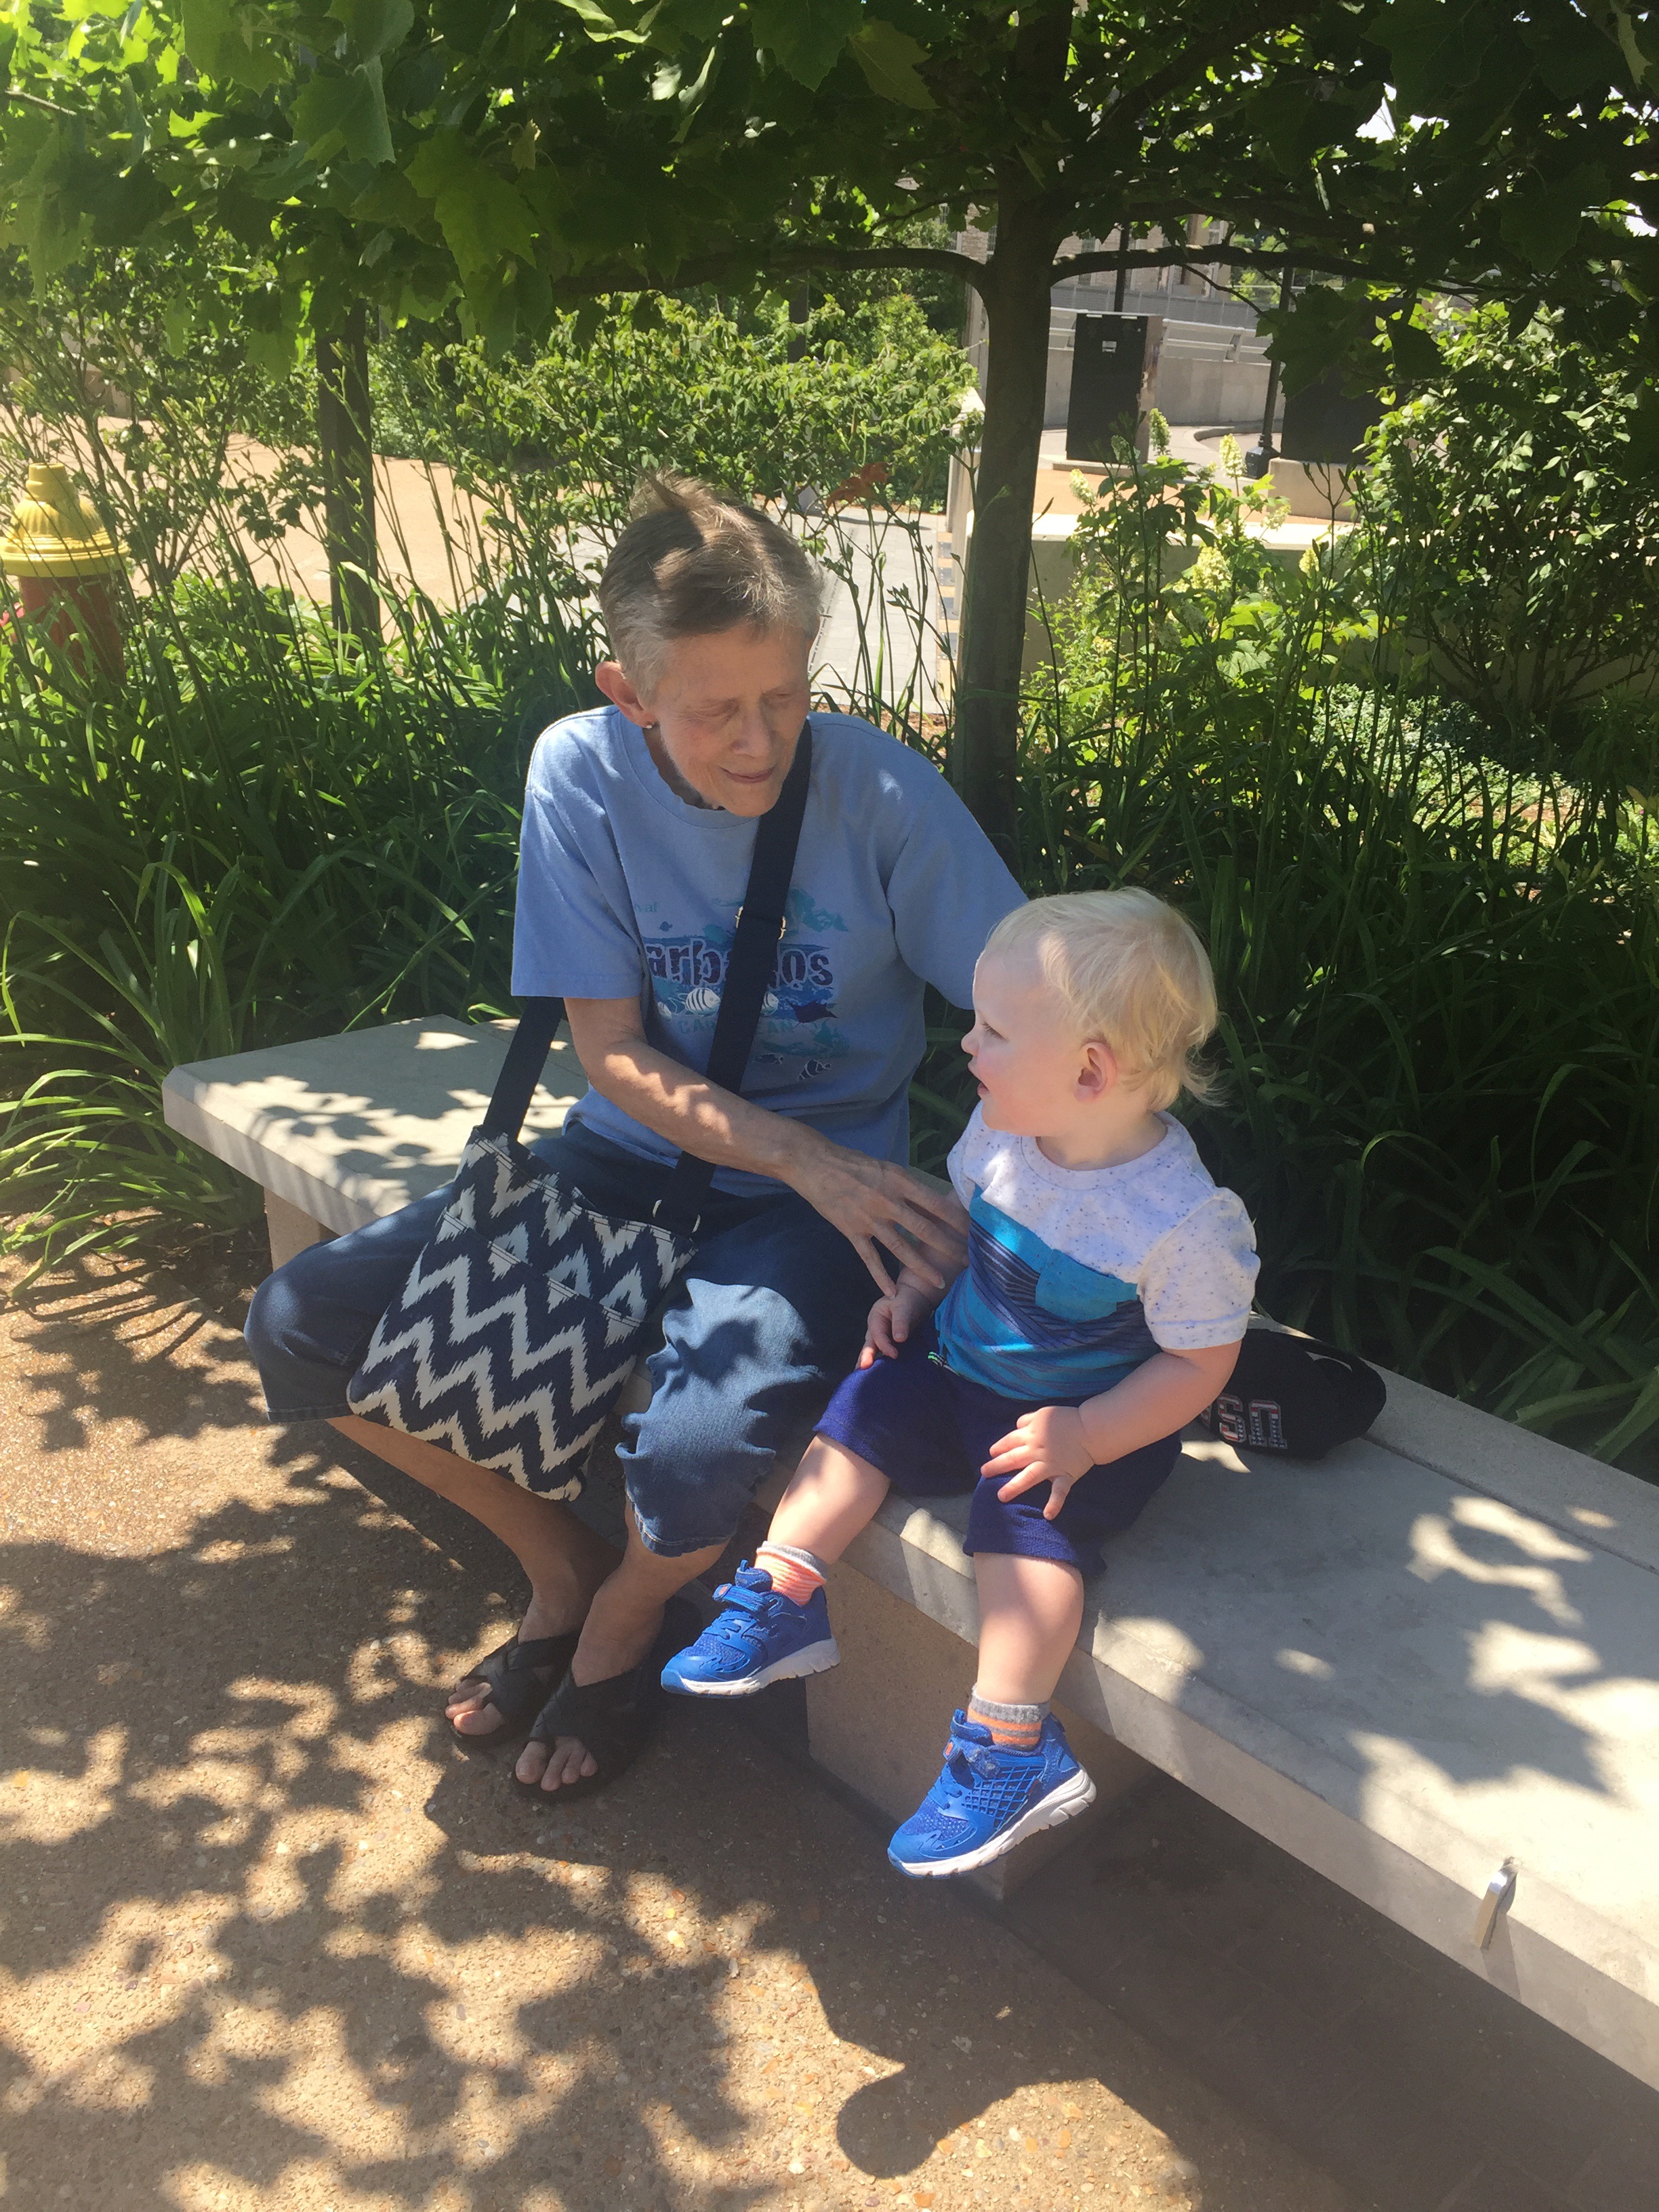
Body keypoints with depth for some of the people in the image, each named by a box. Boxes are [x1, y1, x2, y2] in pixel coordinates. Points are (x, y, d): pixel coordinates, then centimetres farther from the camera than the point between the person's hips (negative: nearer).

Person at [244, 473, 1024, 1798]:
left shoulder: (879, 789, -18)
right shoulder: (582, 773, -11)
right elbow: (615, 1054, -10)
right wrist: (813, 1161, -23)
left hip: (829, 1180, -3)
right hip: (641, 1148, 4)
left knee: (698, 1455, -32)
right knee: (303, 1328, -7)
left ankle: (624, 1619, 10)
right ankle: (560, 1561, 17)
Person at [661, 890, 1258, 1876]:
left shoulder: (1181, 1219, -28)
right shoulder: (1003, 1131, -10)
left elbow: (1200, 1362, -19)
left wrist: (1086, 1436, -26)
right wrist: (915, 1291, -1)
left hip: (1095, 1423, -7)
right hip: (966, 1369, 7)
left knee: (1025, 1514, -25)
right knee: (867, 1407, -3)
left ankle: (1010, 1751, -16)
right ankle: (780, 1602, 9)